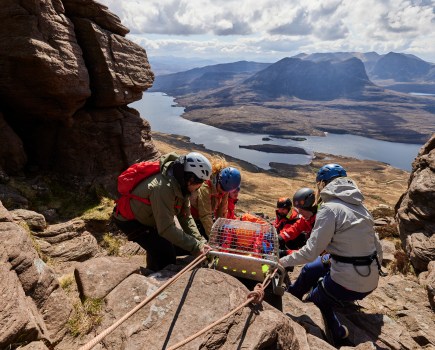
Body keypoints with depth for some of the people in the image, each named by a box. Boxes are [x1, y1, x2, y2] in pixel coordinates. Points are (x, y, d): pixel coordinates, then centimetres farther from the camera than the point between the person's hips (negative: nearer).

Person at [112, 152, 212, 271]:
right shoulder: (163, 188, -38)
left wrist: (200, 241, -17)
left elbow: (185, 217, -7)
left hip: (150, 218, 8)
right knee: (166, 255, -16)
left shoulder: (181, 185, -11)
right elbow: (166, 229, -37)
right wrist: (195, 246, -32)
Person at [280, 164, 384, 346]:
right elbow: (377, 247, 10)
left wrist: (283, 261, -4)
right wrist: (373, 269, 25)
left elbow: (310, 252, -18)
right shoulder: (359, 205, 5)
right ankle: (291, 294, 48)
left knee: (316, 299, 24)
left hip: (347, 283, -7)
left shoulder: (329, 209, -17)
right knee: (310, 269, 26)